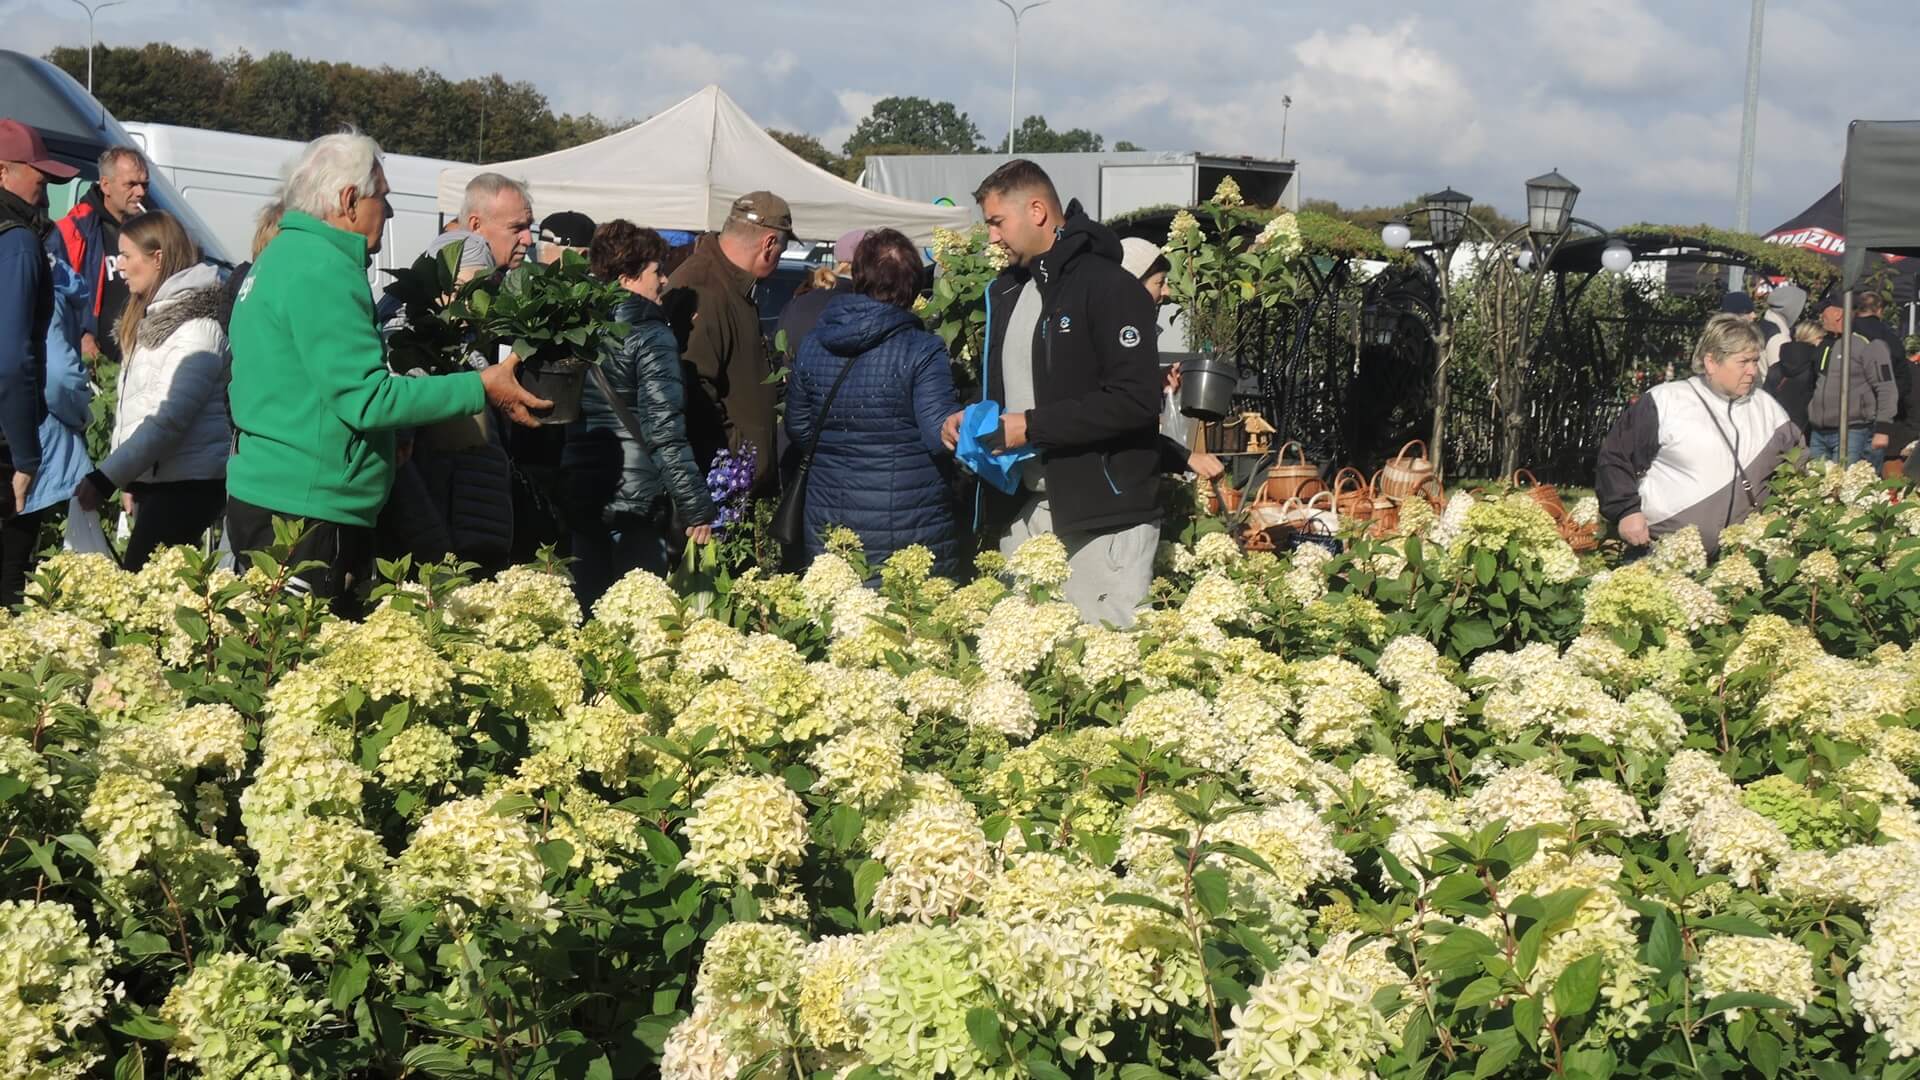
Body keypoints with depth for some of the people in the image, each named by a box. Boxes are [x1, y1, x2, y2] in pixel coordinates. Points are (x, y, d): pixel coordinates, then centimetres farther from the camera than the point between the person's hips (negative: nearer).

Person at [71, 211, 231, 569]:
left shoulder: (195, 326, -13)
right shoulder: (155, 315, 18)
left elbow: (167, 419, -21)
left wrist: (106, 478, -23)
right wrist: (131, 481, 12)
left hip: (185, 484, -9)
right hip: (154, 479, 9)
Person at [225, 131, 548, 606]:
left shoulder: (280, 256, 16)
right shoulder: (322, 269, -17)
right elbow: (365, 397, -22)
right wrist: (480, 387, -18)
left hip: (261, 491, 11)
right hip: (303, 510, -11)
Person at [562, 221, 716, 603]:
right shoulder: (651, 336, -11)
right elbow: (665, 434, -17)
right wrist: (698, 510, -14)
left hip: (582, 499, 7)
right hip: (636, 501, -7)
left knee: (590, 612, 11)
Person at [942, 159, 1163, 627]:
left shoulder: (1109, 287, -10)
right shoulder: (1005, 293, 18)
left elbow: (1138, 400, -19)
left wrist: (1032, 426, -17)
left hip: (1103, 515, -8)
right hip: (1022, 511, 8)